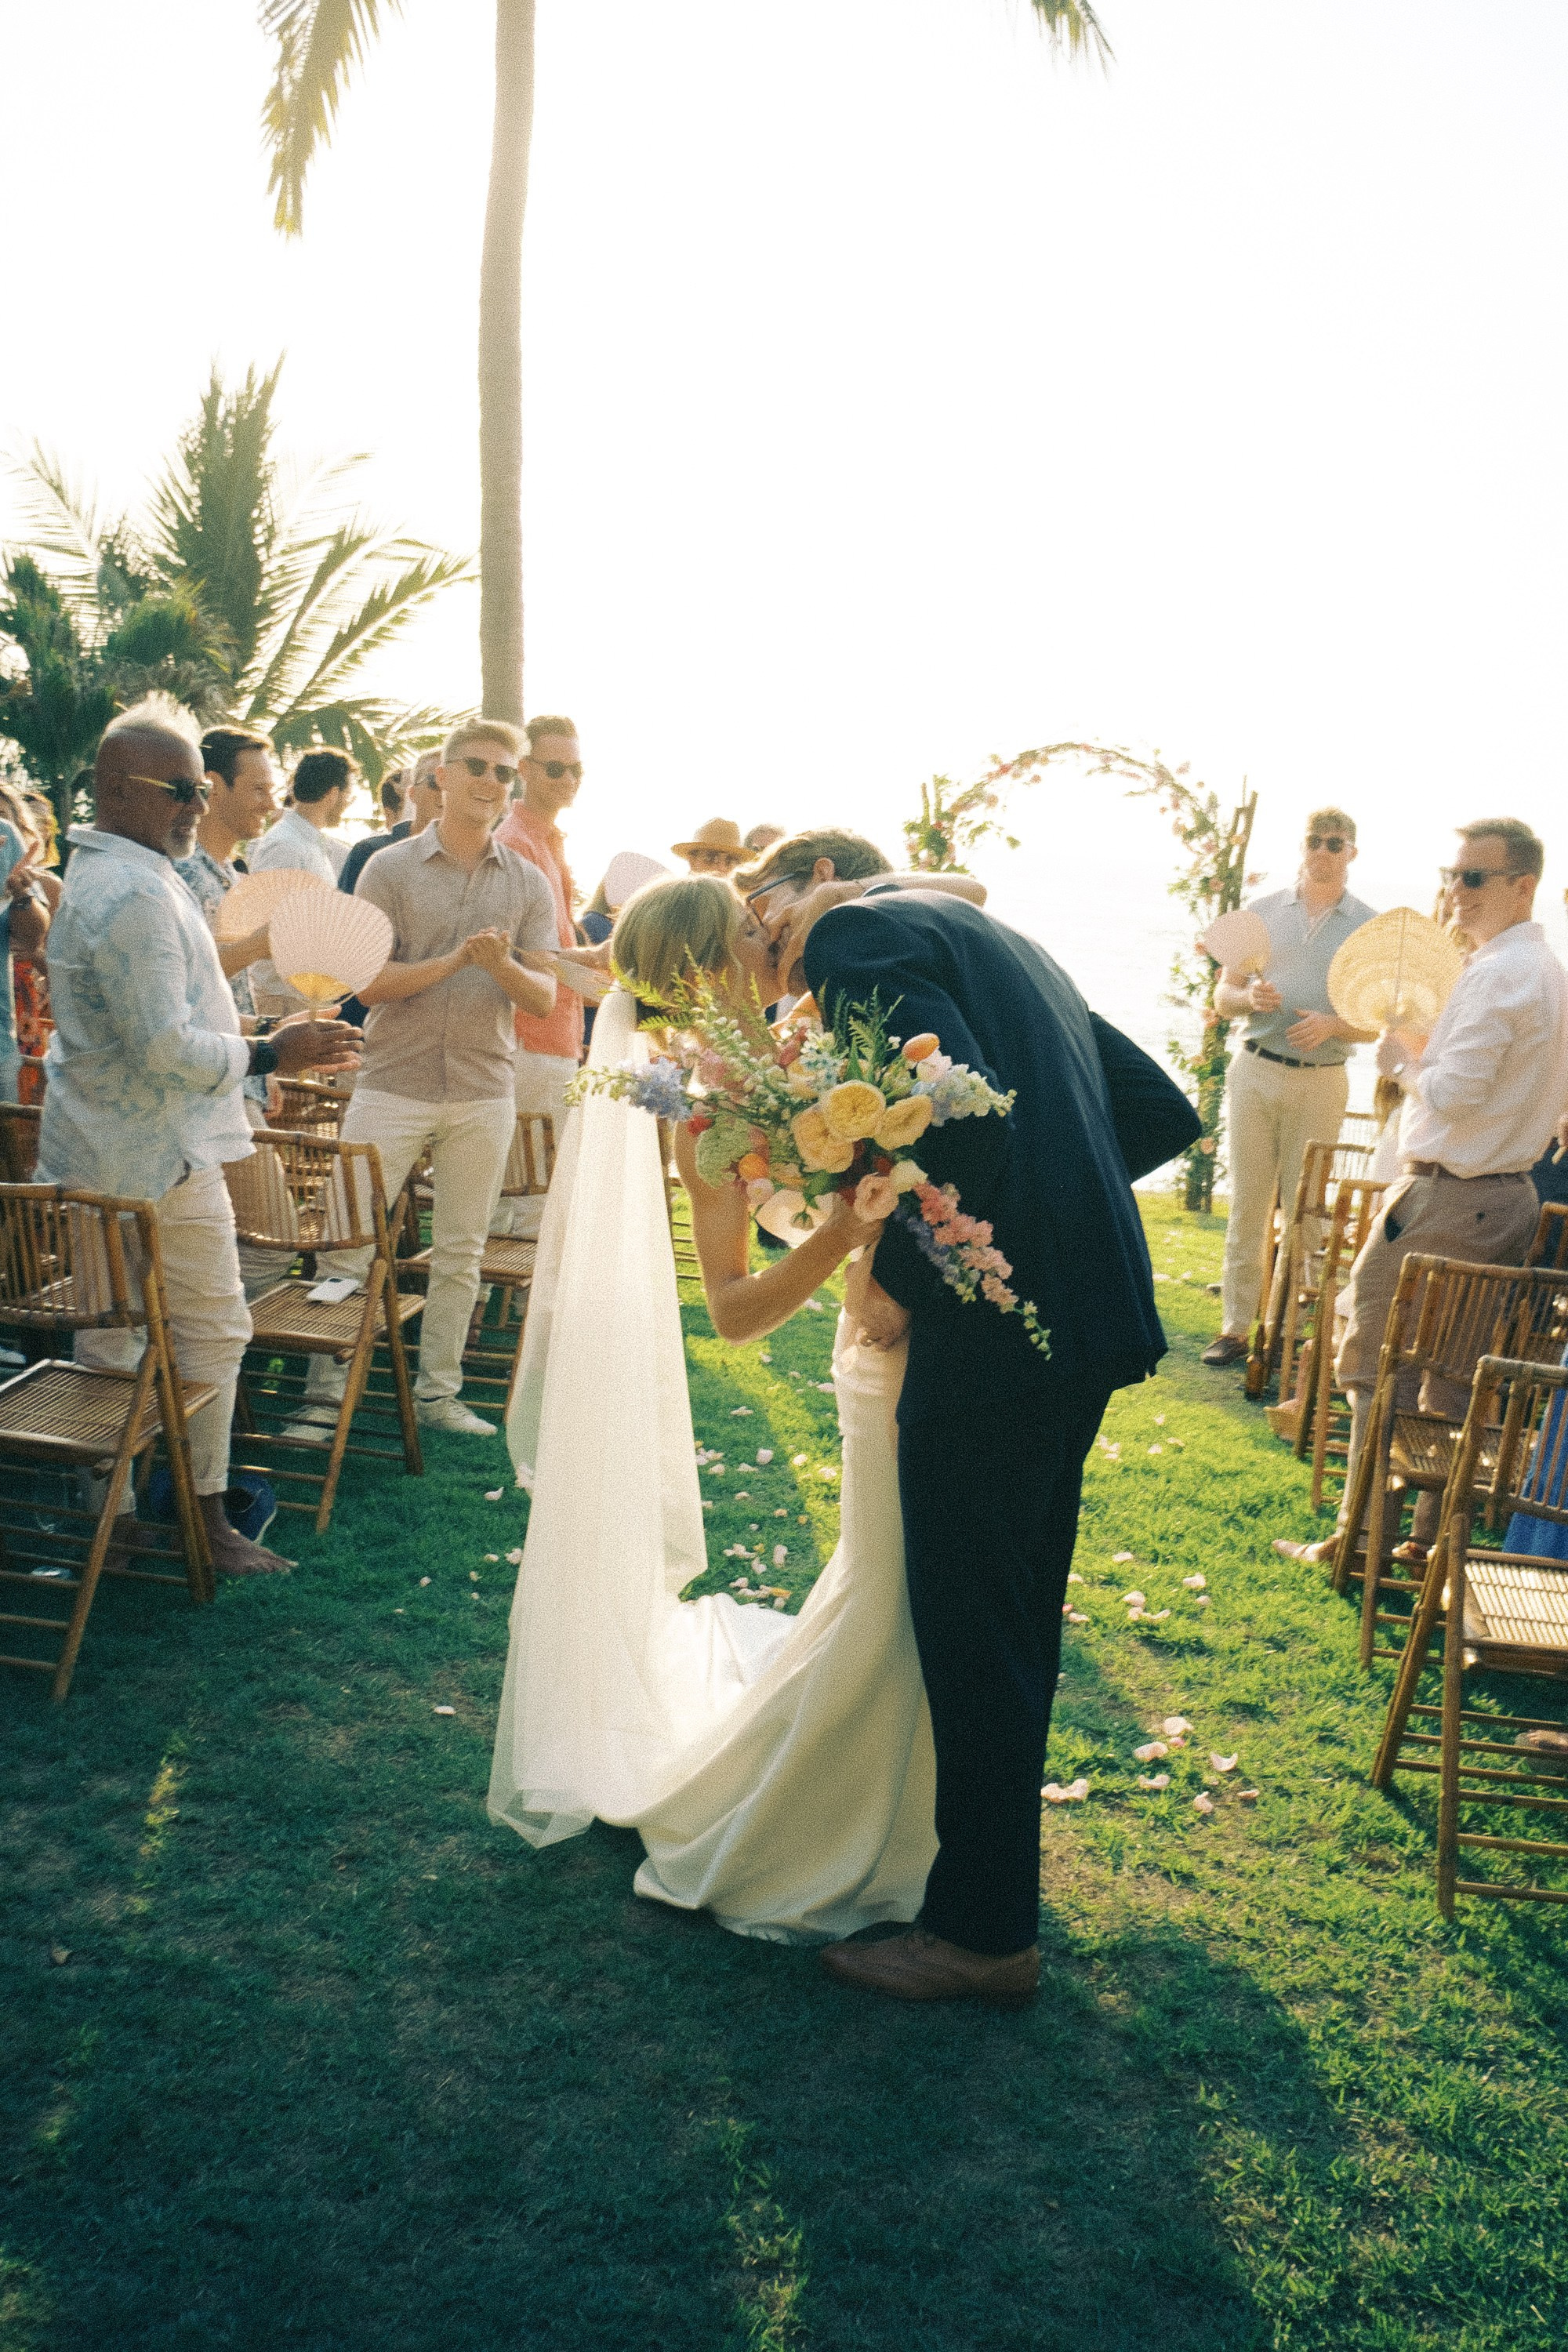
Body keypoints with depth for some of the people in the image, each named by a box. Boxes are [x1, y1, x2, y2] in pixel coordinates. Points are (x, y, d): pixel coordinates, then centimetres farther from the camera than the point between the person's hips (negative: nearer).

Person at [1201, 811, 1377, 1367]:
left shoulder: (1370, 928, 4)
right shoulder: (1261, 913, 9)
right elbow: (1222, 998, 10)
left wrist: (1331, 1024, -17)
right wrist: (1250, 997, -13)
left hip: (1321, 1082, -1)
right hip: (1255, 1072, 1)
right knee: (1246, 1206, 2)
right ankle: (1235, 1327, 5)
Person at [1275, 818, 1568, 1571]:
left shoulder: (1496, 974, -18)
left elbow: (1454, 1095, -23)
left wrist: (1399, 1053, -5)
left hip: (1447, 1197, -10)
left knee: (1375, 1364, 1)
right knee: (1459, 1374, 14)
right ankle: (1438, 1534, 20)